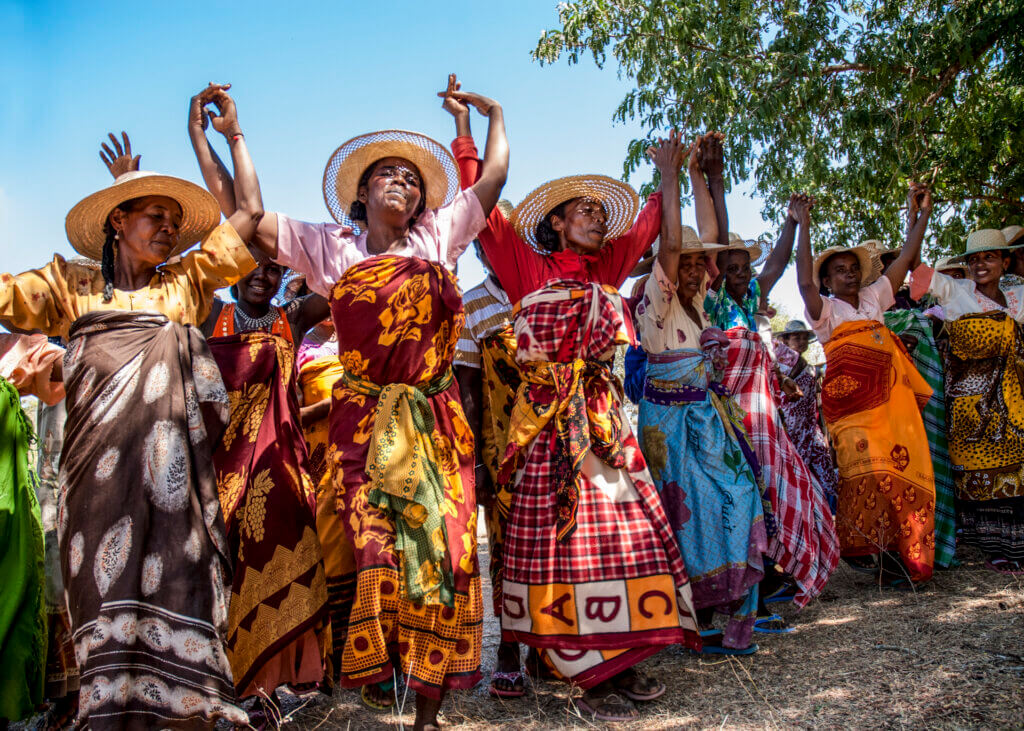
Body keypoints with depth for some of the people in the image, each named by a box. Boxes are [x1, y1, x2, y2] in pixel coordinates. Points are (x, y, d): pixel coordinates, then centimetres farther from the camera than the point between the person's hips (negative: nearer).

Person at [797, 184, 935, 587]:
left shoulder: (873, 299, 20)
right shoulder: (825, 311, 4)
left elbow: (904, 261, 19)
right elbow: (804, 282, -14)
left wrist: (921, 216, 15)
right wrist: (803, 228, -18)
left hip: (894, 400, 5)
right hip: (853, 404, -5)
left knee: (909, 472, -1)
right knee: (868, 472, -17)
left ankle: (903, 558, 6)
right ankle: (863, 547, -4)